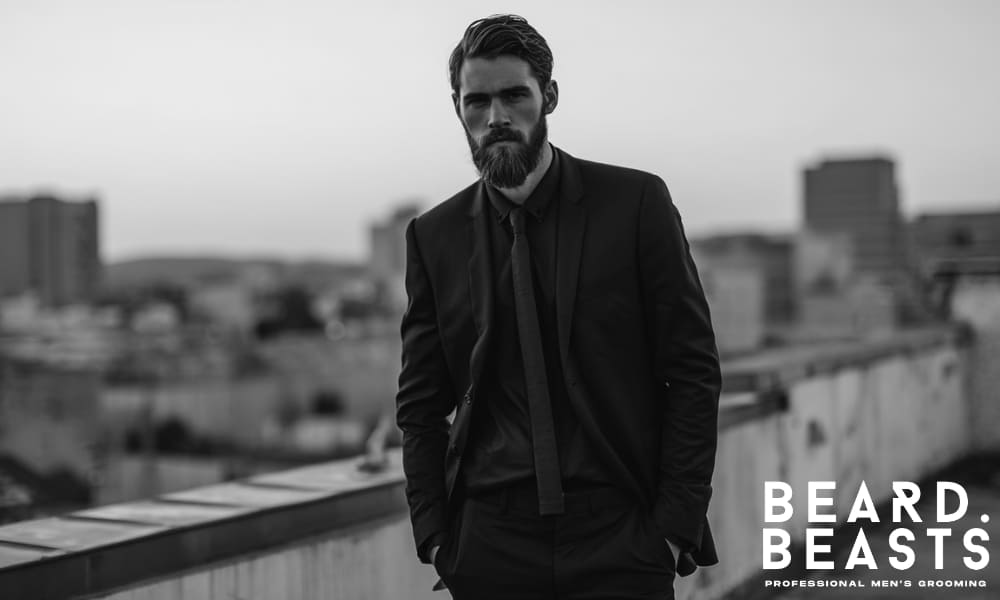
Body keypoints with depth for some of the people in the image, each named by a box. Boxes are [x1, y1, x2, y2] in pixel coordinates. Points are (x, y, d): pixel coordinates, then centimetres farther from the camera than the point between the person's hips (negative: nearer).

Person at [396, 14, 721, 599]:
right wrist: (434, 534, 0)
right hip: (490, 547, 2)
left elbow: (694, 373, -2)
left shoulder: (636, 202, -2)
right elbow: (421, 404, 9)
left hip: (621, 541, -1)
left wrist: (676, 524, -7)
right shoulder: (435, 236, 5)